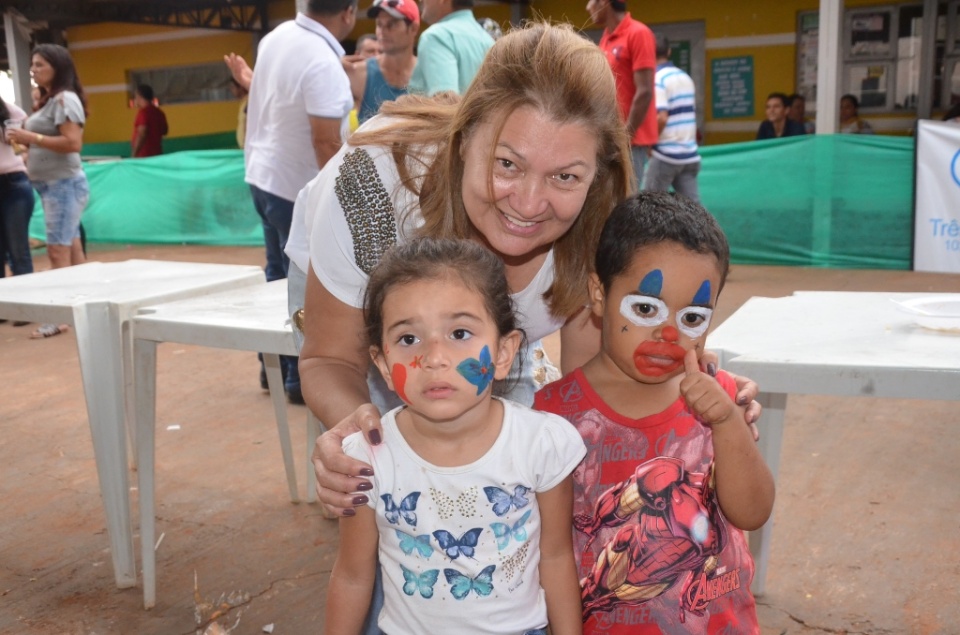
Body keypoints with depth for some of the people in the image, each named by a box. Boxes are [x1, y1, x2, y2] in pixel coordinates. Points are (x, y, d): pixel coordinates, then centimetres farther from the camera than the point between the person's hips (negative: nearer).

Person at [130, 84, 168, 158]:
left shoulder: (143, 112, -12)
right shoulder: (159, 112, 10)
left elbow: (141, 134, -20)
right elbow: (164, 131, 22)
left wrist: (134, 154, -19)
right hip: (157, 153, 8)